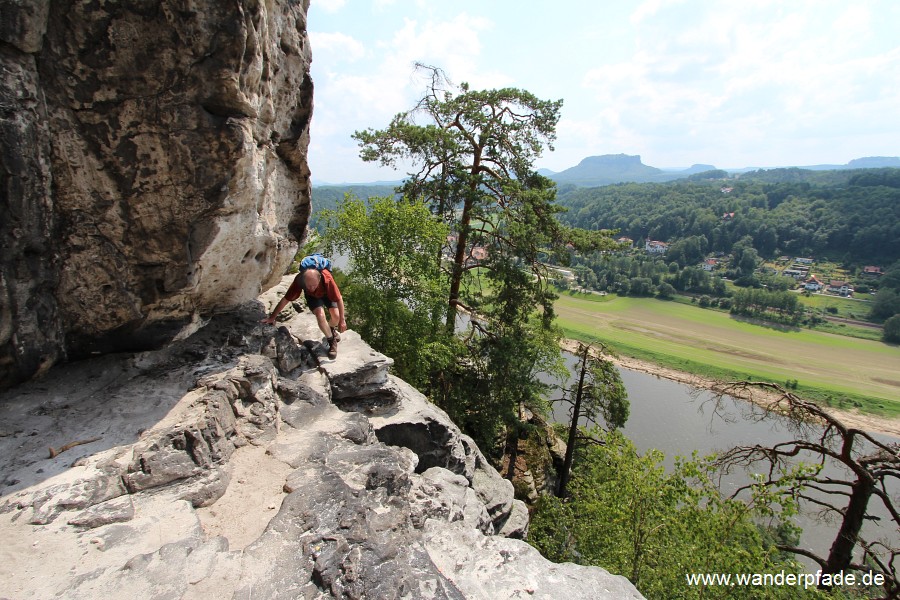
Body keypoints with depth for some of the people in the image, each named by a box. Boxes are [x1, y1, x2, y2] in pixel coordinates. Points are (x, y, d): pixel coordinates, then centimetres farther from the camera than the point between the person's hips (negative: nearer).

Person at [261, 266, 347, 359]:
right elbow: (285, 299, -27)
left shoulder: (327, 279, -43)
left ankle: (332, 330, 23)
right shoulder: (299, 280, -39)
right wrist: (272, 317, -21)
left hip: (327, 293, 0)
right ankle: (332, 342, -3)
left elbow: (339, 299, -32)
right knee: (320, 315, -24)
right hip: (312, 296, 0)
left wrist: (342, 320, -28)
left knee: (336, 316, -14)